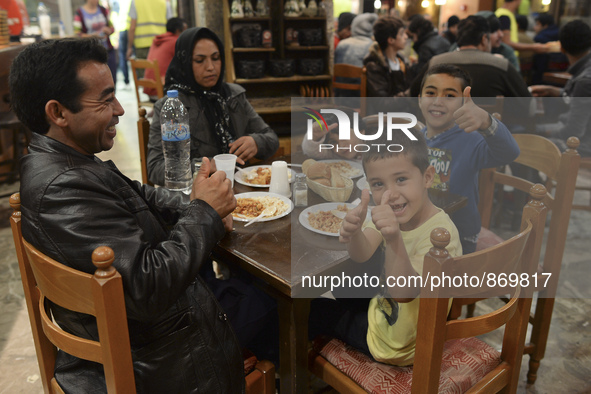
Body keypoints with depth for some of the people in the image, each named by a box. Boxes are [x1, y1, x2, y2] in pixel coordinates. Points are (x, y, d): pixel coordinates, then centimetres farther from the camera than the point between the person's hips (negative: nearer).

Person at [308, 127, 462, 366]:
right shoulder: (390, 212, -11)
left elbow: (403, 293, -42)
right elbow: (362, 256, -22)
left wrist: (394, 239, -58)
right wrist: (354, 232, -45)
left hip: (399, 342, -7)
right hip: (385, 307, 7)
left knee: (311, 311, 1)